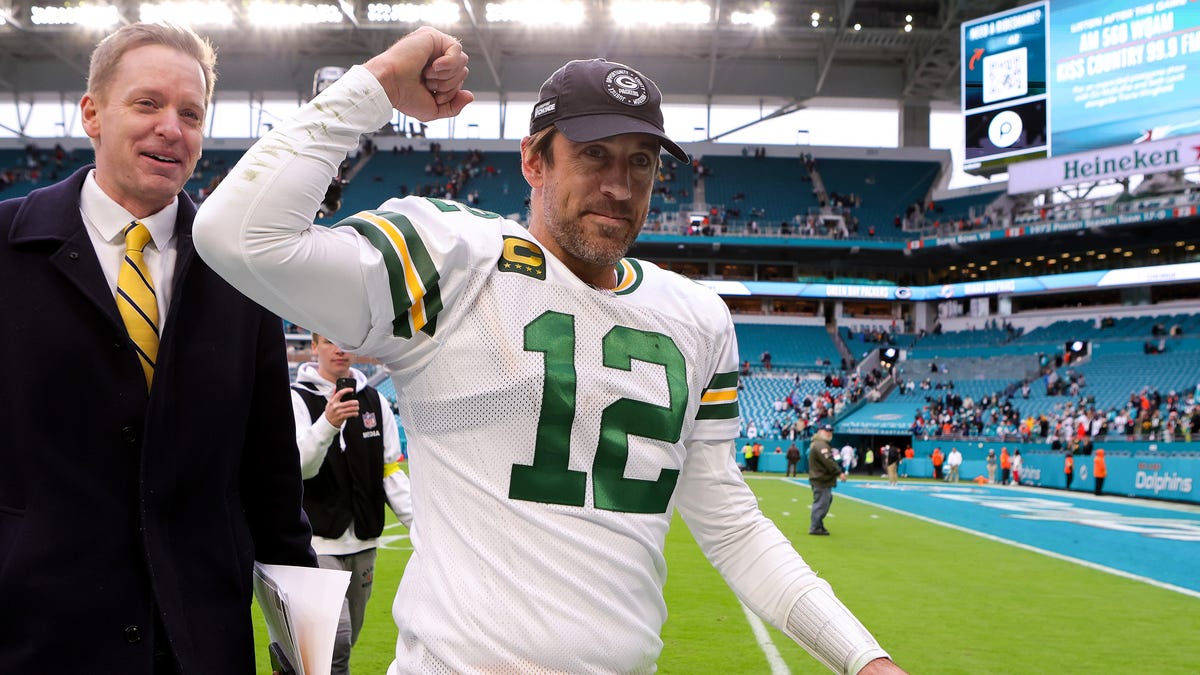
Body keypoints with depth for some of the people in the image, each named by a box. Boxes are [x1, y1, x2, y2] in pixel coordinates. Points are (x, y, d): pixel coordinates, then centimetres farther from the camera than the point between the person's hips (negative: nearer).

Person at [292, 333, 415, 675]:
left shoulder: (375, 401, 9)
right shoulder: (298, 399, -5)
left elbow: (391, 473, 11)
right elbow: (299, 466, -19)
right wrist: (328, 423, -34)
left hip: (364, 542, 5)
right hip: (319, 539, -5)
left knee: (347, 639, 13)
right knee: (336, 636, -16)